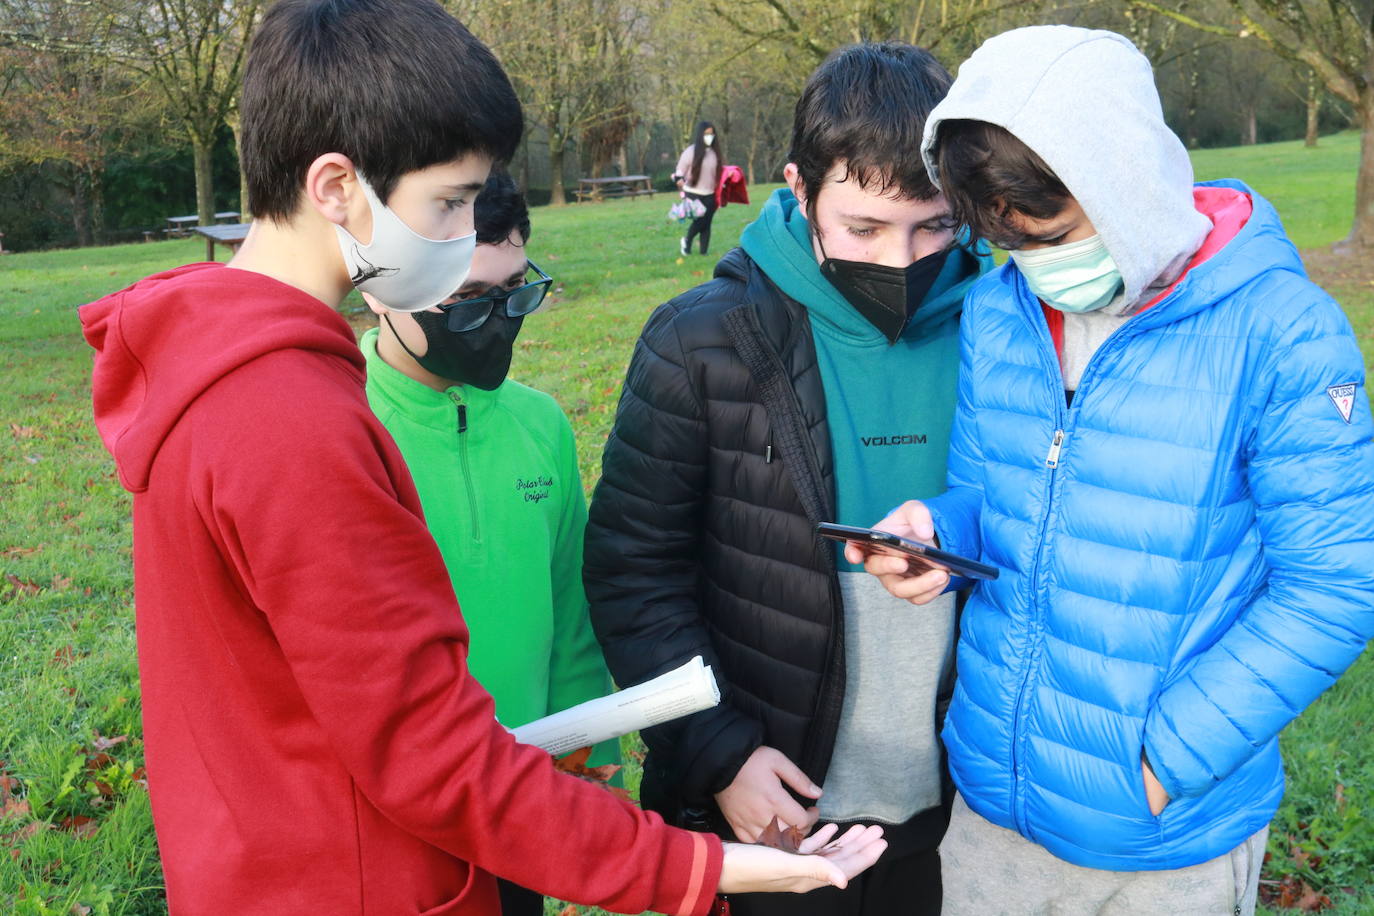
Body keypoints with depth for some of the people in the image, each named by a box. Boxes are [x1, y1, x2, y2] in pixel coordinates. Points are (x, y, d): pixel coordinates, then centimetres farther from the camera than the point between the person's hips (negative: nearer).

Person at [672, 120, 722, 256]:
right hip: (694, 194, -4)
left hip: (710, 195, 4)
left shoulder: (715, 152, 6)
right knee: (700, 221, -8)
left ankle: (704, 251, 11)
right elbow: (680, 169, -3)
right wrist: (679, 180, -20)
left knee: (707, 223, 3)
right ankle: (686, 241, 20)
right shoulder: (691, 151, -7)